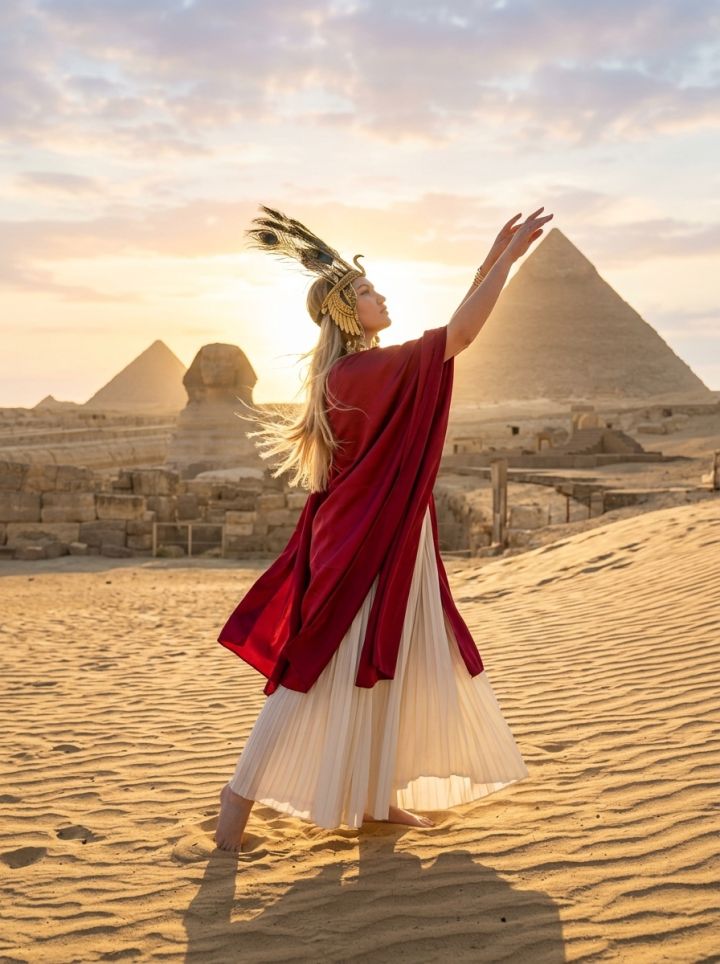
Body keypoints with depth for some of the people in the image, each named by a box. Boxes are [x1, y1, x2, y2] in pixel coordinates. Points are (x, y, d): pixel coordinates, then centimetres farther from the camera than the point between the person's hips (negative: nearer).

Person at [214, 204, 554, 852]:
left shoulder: (362, 369, 9)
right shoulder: (362, 371, -18)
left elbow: (454, 331, 17)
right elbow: (460, 333, -22)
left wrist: (493, 260, 12)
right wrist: (509, 256, -16)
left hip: (388, 543, 10)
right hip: (362, 546, -10)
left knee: (392, 670, 15)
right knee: (318, 672, -3)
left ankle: (378, 797, 25)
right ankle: (241, 795, 7)